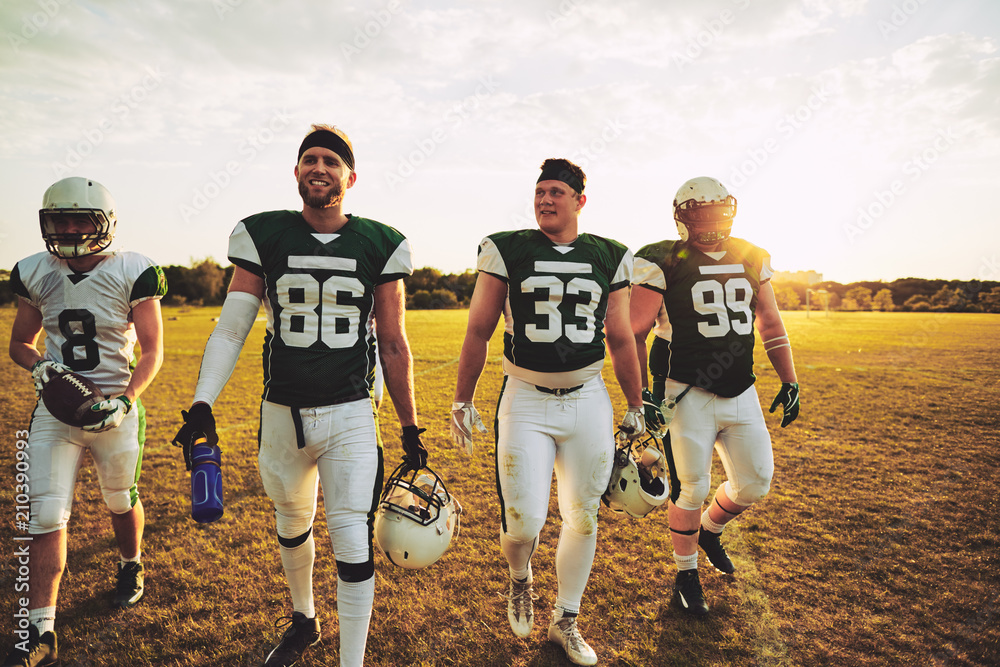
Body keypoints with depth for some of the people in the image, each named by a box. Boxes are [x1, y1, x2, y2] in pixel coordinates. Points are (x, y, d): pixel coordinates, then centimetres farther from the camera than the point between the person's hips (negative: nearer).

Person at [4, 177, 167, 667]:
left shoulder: (132, 273, -10)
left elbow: (152, 351, -6)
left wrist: (124, 400, -19)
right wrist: (40, 366, -10)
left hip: (115, 406, -2)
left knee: (121, 502, 16)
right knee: (45, 516, -2)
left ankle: (131, 566, 46)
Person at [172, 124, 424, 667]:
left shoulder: (378, 246, -2)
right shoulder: (264, 236, -1)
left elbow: (393, 345, 2)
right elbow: (230, 330, -2)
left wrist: (410, 428, 4)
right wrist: (202, 404, -15)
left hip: (350, 417, -2)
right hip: (282, 413, 2)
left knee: (353, 545, -3)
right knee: (292, 526, 22)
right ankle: (303, 620, 50)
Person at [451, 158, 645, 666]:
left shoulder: (608, 258, 5)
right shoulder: (506, 251, -1)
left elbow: (621, 340, 11)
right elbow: (478, 332, 2)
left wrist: (636, 406, 12)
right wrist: (462, 401, 2)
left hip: (588, 401, 3)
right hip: (526, 401, -2)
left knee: (582, 518, 10)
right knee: (524, 521, -7)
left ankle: (565, 622, 33)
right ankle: (519, 579, 31)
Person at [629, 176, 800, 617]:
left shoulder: (752, 260, 9)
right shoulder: (664, 264, -9)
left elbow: (771, 325, 16)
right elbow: (632, 333, -7)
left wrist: (789, 382, 12)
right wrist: (640, 394, -12)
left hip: (740, 393, 5)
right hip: (688, 394, -5)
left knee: (755, 484, 8)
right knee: (691, 488, 2)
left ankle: (709, 530, 39)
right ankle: (686, 572, 26)